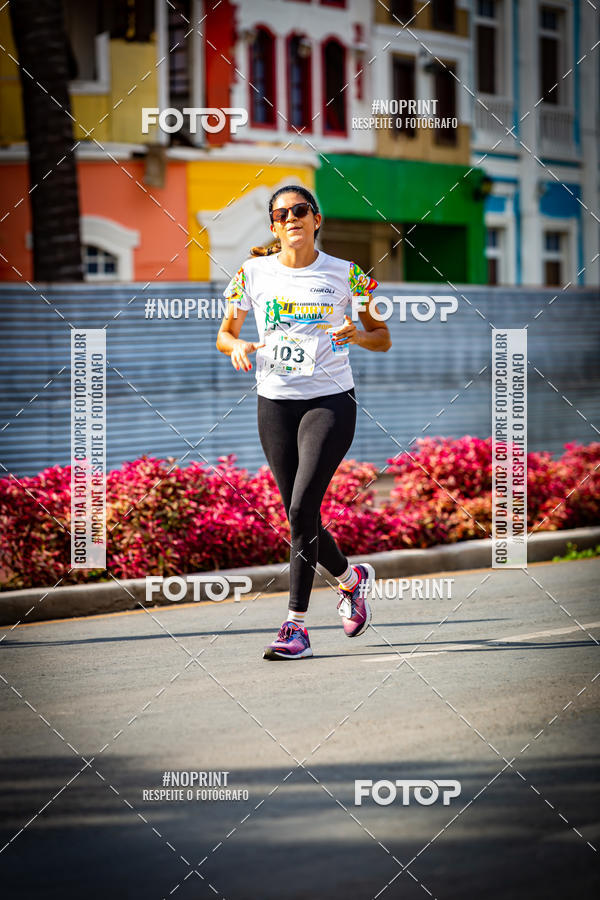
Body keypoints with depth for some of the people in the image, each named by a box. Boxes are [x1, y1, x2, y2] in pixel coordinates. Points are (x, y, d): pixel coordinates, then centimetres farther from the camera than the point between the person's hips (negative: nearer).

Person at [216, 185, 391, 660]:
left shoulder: (344, 274, 1)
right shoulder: (254, 273, 5)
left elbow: (382, 337, 7)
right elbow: (225, 332, 14)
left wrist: (357, 334, -14)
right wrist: (237, 345, -9)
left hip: (331, 400, -3)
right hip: (275, 402, 3)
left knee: (302, 509, -16)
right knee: (299, 518, 5)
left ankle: (296, 625, -12)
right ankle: (351, 578, 34)